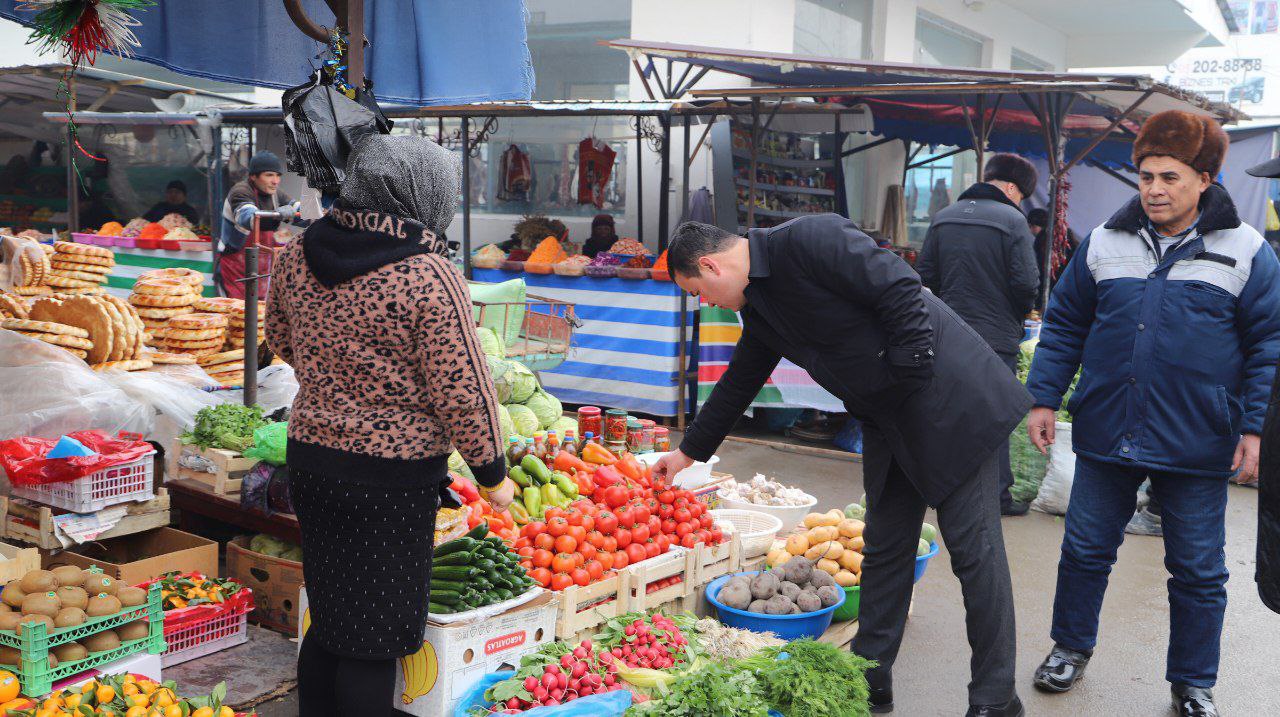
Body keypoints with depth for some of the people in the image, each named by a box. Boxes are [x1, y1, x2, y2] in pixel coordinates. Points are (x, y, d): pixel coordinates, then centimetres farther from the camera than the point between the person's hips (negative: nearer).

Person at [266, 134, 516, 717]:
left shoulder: (298, 255, 1)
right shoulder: (428, 276, -19)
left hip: (310, 455, 7)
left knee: (328, 617, 21)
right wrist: (493, 474, -3)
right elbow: (461, 390, -16)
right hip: (393, 475, -6)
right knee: (373, 635, 6)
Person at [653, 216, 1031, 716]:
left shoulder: (809, 240, -18)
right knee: (884, 550, 11)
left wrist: (909, 377, -19)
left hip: (951, 401, -9)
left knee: (974, 550, -2)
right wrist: (689, 451, 31)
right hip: (888, 425, 9)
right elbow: (737, 385, 23)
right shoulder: (759, 306, 11)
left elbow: (900, 289, -23)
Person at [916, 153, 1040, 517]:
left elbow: (925, 275, 7)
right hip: (996, 336, -5)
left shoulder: (942, 218, 7)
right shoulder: (1011, 220, -10)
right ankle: (998, 496, 11)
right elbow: (1026, 283, -14)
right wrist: (1017, 315, 5)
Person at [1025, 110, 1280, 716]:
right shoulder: (1105, 243, 4)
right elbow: (1063, 325, 10)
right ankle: (1070, 647, 35)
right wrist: (1044, 398, 3)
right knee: (1085, 549, 13)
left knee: (1197, 570, 9)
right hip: (1106, 434, 2)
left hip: (1196, 446, -2)